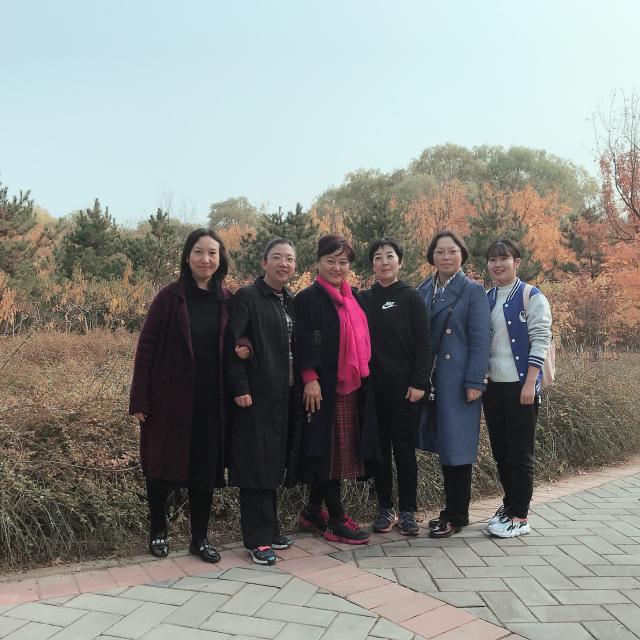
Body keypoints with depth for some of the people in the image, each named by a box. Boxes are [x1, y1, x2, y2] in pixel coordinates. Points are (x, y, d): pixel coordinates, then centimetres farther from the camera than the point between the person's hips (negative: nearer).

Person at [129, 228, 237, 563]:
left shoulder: (227, 301, 4)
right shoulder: (169, 297, -6)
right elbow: (146, 347, -6)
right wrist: (140, 400, -10)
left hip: (210, 400, 3)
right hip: (170, 397, -2)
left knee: (205, 467, 9)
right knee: (162, 464, 9)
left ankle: (200, 538, 24)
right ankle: (158, 531, 29)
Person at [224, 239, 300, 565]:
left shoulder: (290, 302, 14)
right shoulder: (246, 297, -8)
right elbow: (231, 345, -13)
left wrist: (298, 387, 10)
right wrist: (240, 388, -17)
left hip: (284, 396, 7)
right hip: (256, 395, -7)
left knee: (274, 463, 13)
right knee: (257, 464, -2)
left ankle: (270, 530, 24)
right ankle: (258, 539, 7)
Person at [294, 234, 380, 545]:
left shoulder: (352, 297, 16)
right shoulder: (308, 298, -6)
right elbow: (305, 341, -13)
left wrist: (363, 375, 16)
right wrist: (310, 379, -21)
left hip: (353, 385, 8)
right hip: (325, 388, -8)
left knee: (343, 450, 11)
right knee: (330, 450, -2)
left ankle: (313, 510, 25)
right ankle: (336, 520, 7)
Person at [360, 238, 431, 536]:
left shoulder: (412, 298, 0)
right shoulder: (364, 299, 9)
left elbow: (423, 343, -4)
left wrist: (419, 383, -11)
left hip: (404, 387, -3)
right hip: (373, 386, 3)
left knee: (405, 449, 2)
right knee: (379, 448, 8)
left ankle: (408, 511, 14)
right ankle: (385, 509, 20)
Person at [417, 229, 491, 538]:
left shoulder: (473, 291, -4)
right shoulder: (423, 291, 10)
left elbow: (480, 339, -8)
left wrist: (474, 382, -15)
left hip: (458, 380, -5)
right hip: (430, 381, 5)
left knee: (456, 446, 0)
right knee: (442, 446, 12)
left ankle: (456, 515, 12)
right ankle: (452, 509, 25)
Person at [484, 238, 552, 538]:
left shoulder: (532, 298, -5)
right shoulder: (485, 299, 11)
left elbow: (540, 341, -10)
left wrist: (530, 383, -16)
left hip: (520, 387, -5)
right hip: (492, 386, 6)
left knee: (520, 454, 1)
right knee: (500, 452, 14)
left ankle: (519, 517, 11)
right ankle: (510, 504, 30)